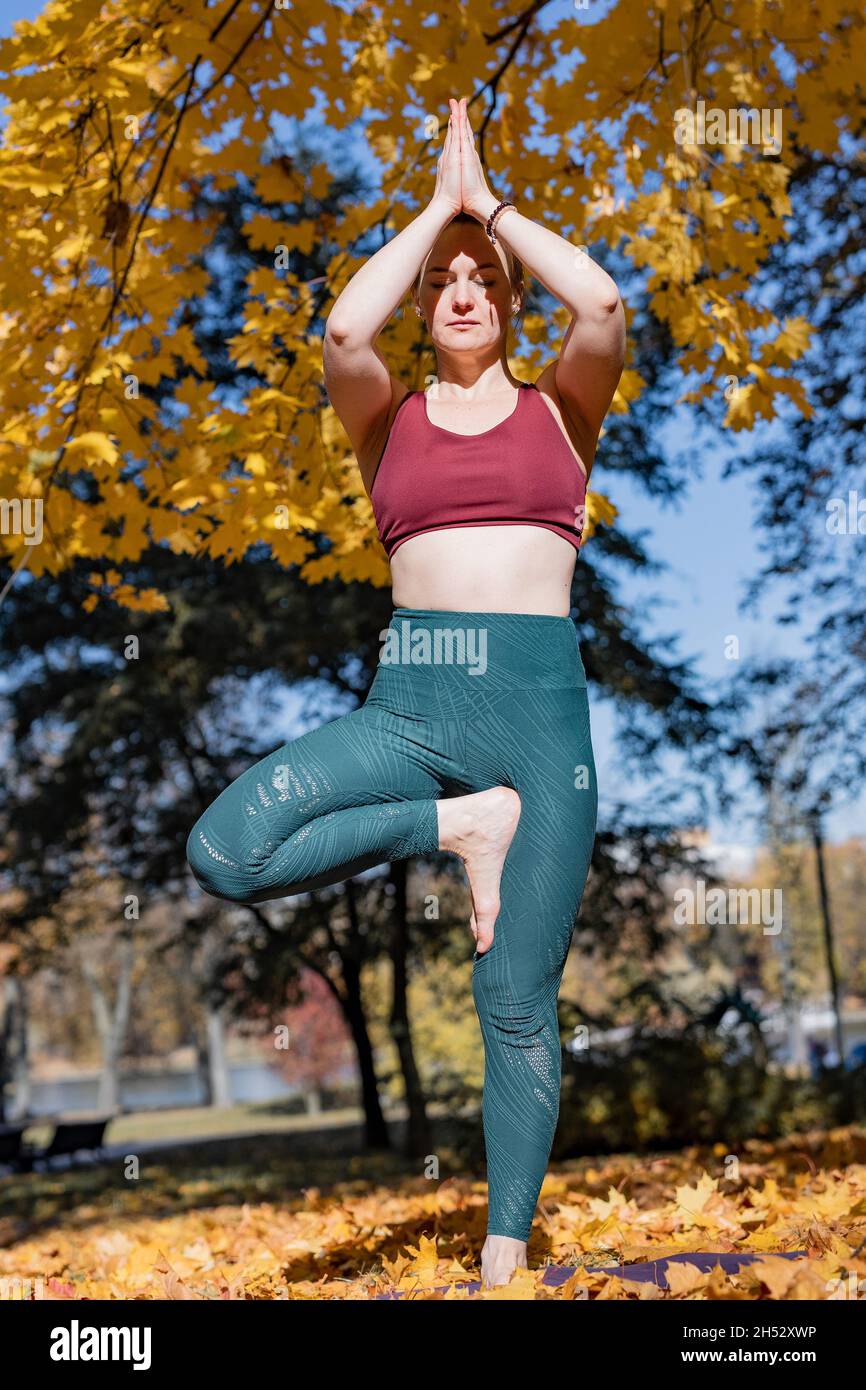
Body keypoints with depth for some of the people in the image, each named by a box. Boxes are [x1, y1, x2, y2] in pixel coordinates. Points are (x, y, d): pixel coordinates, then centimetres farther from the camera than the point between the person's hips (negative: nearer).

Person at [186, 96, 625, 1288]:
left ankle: (507, 1257, 14)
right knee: (223, 851, -24)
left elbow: (604, 305, -9)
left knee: (517, 1002, 0)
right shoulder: (388, 418, 13)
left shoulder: (559, 406, 12)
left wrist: (493, 205, 6)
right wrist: (436, 204, 4)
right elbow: (343, 332, -10)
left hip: (539, 698, -1)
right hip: (411, 699, 1)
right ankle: (458, 824, -8)